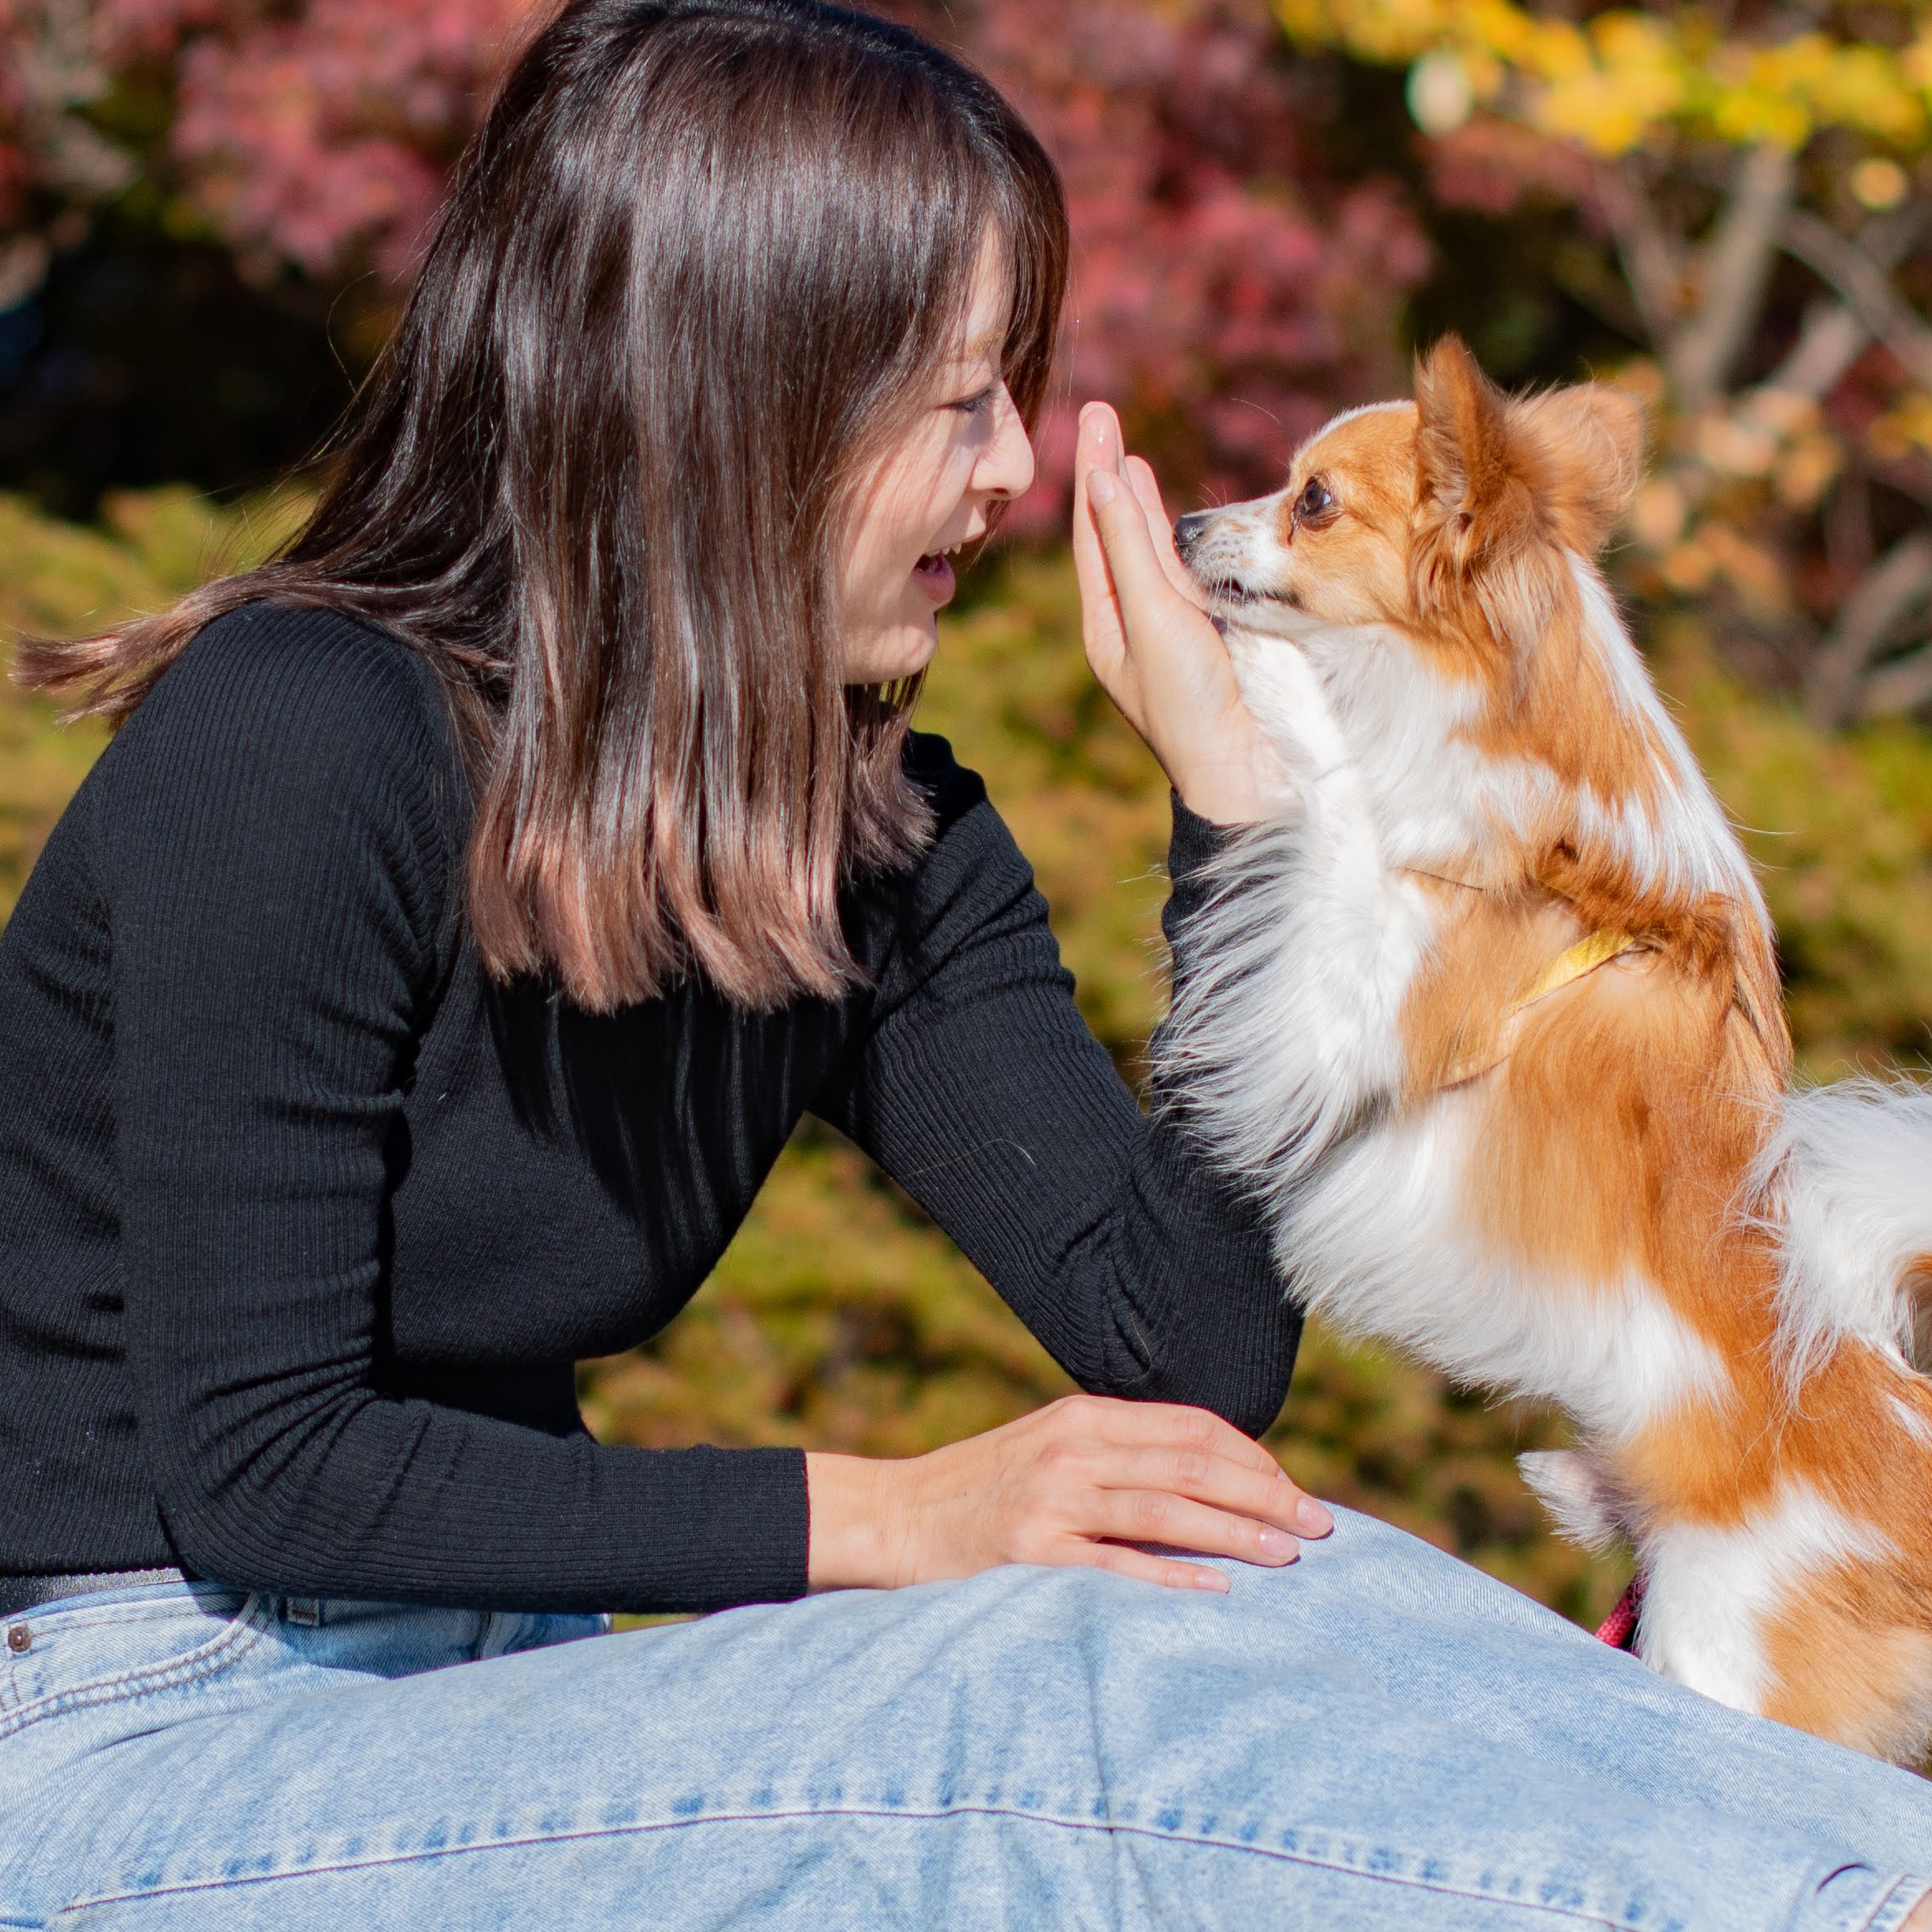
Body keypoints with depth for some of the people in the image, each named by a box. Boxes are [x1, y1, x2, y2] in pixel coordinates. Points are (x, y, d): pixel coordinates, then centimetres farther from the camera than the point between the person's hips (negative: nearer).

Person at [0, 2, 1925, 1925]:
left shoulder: (890, 856, 3)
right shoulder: (302, 742, -18)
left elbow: (1189, 1355, -6)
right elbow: (256, 1461, -19)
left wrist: (1227, 777, -8)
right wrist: (889, 1517, -22)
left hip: (502, 1709, 7)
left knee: (1246, 1582, -20)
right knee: (1107, 1685, -26)